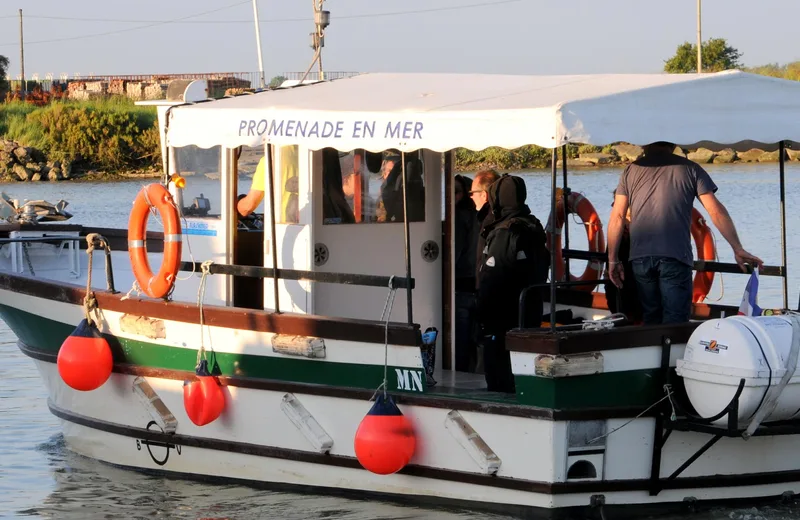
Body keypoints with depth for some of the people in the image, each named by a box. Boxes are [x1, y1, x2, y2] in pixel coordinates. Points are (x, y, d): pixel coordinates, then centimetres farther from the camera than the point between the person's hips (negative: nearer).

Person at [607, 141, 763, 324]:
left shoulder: (631, 170, 13)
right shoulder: (690, 169, 8)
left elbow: (617, 217, 8)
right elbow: (716, 212, 2)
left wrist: (613, 259, 12)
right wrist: (738, 249, 6)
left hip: (640, 256, 3)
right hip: (675, 256, -3)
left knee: (651, 319, 12)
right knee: (675, 323, -2)